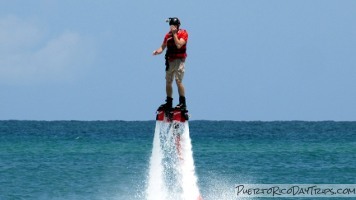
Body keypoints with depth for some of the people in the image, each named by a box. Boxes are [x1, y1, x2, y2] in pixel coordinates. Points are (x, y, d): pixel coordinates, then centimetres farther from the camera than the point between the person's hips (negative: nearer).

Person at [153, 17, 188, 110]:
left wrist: (174, 33, -18)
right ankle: (169, 102, 19)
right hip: (170, 60, 7)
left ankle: (183, 103, -12)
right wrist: (158, 51, -8)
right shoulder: (168, 35, 10)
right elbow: (163, 46, 13)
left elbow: (179, 45, -22)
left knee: (178, 81, -14)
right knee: (168, 82, 9)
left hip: (179, 60, -7)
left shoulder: (183, 33, -8)